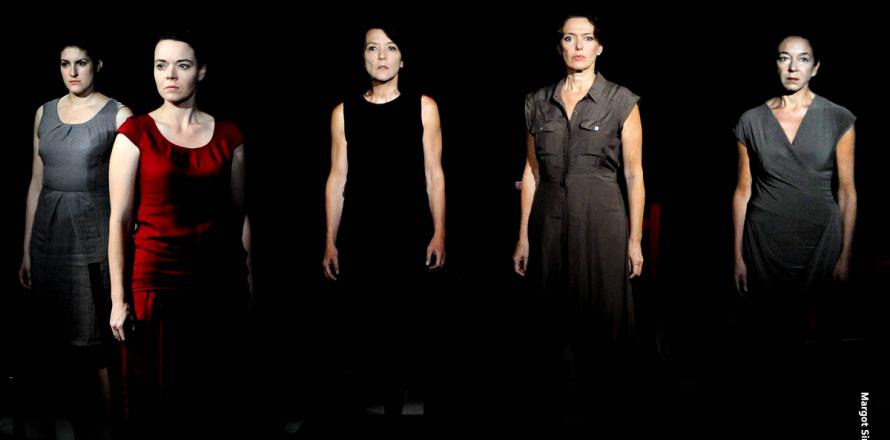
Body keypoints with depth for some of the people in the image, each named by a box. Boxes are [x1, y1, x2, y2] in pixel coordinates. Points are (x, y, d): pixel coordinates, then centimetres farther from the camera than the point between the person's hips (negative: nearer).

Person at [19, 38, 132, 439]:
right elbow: (36, 184, 13)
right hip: (51, 234, 4)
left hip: (96, 236, -4)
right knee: (66, 342, 9)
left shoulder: (118, 115, -3)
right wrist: (27, 249, 10)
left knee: (98, 344, -5)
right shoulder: (44, 113, 11)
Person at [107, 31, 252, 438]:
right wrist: (119, 299, -8)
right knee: (158, 403, 5)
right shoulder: (135, 133, -2)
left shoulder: (228, 135, 6)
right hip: (157, 279, -2)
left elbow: (240, 214, 10)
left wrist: (248, 282, 7)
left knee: (218, 398, 8)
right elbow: (120, 220, -4)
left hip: (219, 281, 2)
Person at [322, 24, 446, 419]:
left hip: (409, 234, -1)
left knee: (404, 323, 1)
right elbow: (337, 178, 7)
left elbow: (433, 174, 4)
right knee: (363, 322, 1)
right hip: (358, 236, 1)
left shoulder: (423, 107, 5)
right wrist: (330, 241, 5)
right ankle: (365, 399, 16)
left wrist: (439, 233, -2)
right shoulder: (344, 112, 7)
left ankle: (395, 402, 14)